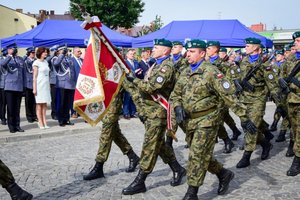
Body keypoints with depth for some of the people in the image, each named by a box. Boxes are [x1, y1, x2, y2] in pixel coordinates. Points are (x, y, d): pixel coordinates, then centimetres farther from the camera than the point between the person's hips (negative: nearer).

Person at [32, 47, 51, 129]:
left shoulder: (46, 62, 14)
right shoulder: (36, 63, -5)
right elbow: (34, 77, -7)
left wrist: (49, 85, 13)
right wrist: (34, 88, -12)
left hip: (46, 85, 6)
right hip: (39, 85, -6)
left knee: (44, 104, 6)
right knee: (39, 104, -1)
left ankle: (44, 122, 9)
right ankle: (40, 123, 2)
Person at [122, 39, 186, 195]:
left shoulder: (167, 66, -14)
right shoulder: (157, 65, 16)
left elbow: (152, 87, -24)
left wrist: (133, 80, -18)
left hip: (158, 112, -10)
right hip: (150, 111, 10)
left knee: (150, 147, -5)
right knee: (159, 144, 16)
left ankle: (139, 182, 1)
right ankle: (178, 169, 30)